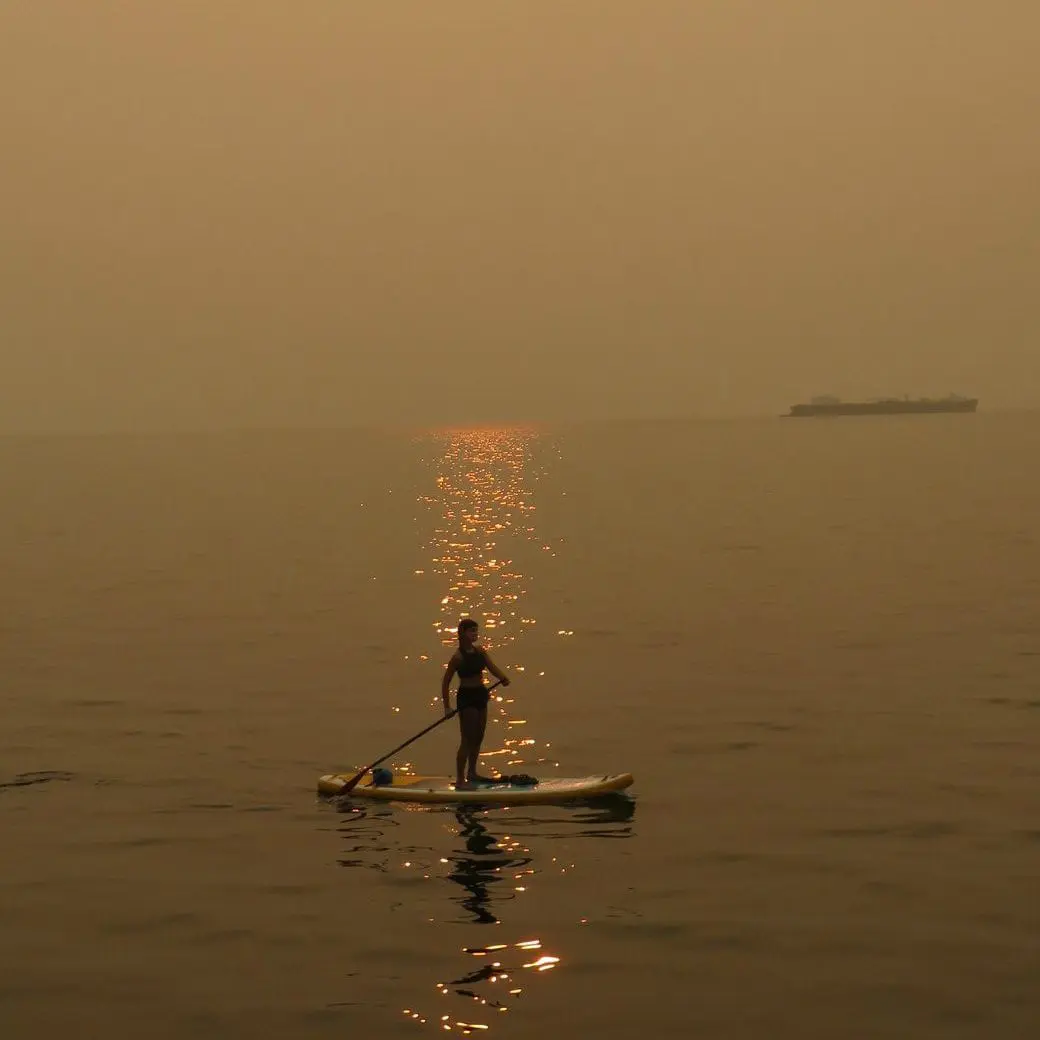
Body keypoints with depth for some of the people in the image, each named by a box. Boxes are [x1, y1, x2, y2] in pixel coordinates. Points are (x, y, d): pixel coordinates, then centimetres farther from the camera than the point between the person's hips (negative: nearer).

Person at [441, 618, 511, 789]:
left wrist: (503, 677, -25)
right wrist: (447, 706, -12)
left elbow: (492, 667, -5)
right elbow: (446, 682, -10)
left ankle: (472, 773, 31)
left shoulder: (480, 651, 6)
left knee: (478, 737, 16)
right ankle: (460, 779, -2)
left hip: (480, 696, 7)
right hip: (466, 698, -7)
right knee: (467, 739, -7)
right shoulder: (458, 657, -14)